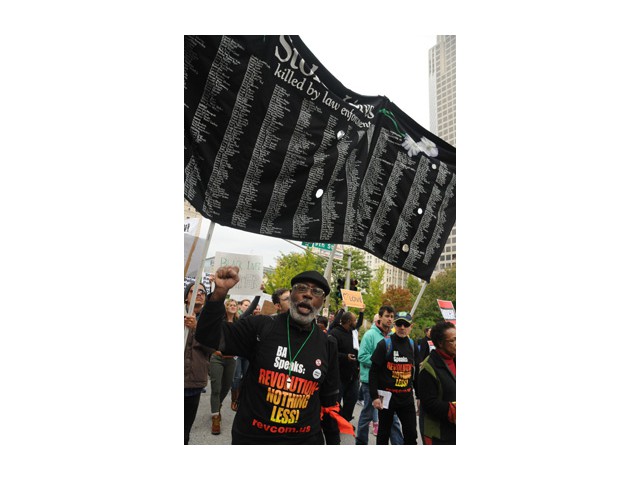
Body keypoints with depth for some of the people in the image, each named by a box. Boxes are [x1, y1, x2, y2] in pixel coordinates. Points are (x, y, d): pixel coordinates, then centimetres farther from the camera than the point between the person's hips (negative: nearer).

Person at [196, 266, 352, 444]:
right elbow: (208, 337, -16)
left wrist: (333, 440, 11)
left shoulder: (327, 345, -1)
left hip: (306, 439, 2)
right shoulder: (261, 327, -9)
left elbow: (329, 401, 7)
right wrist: (219, 293, -30)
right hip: (251, 437, -1)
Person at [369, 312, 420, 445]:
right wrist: (375, 396, -13)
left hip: (407, 397, 4)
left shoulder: (413, 345, 4)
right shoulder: (385, 344, -10)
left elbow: (416, 371, 15)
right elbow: (373, 372, -9)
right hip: (387, 395, -3)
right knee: (384, 433, 11)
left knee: (411, 434, 8)